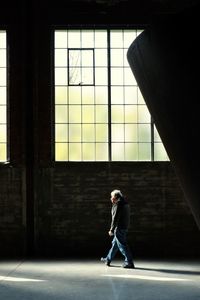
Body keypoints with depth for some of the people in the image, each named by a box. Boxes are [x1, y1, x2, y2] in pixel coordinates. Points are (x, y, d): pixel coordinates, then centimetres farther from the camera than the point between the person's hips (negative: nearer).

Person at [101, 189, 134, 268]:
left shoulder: (118, 205, -16)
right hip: (125, 227, 10)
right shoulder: (125, 204, 12)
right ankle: (108, 259, 30)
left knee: (122, 245, -5)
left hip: (119, 228, -10)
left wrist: (112, 230, -15)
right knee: (115, 243, 19)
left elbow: (115, 218, -18)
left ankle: (129, 262, -4)